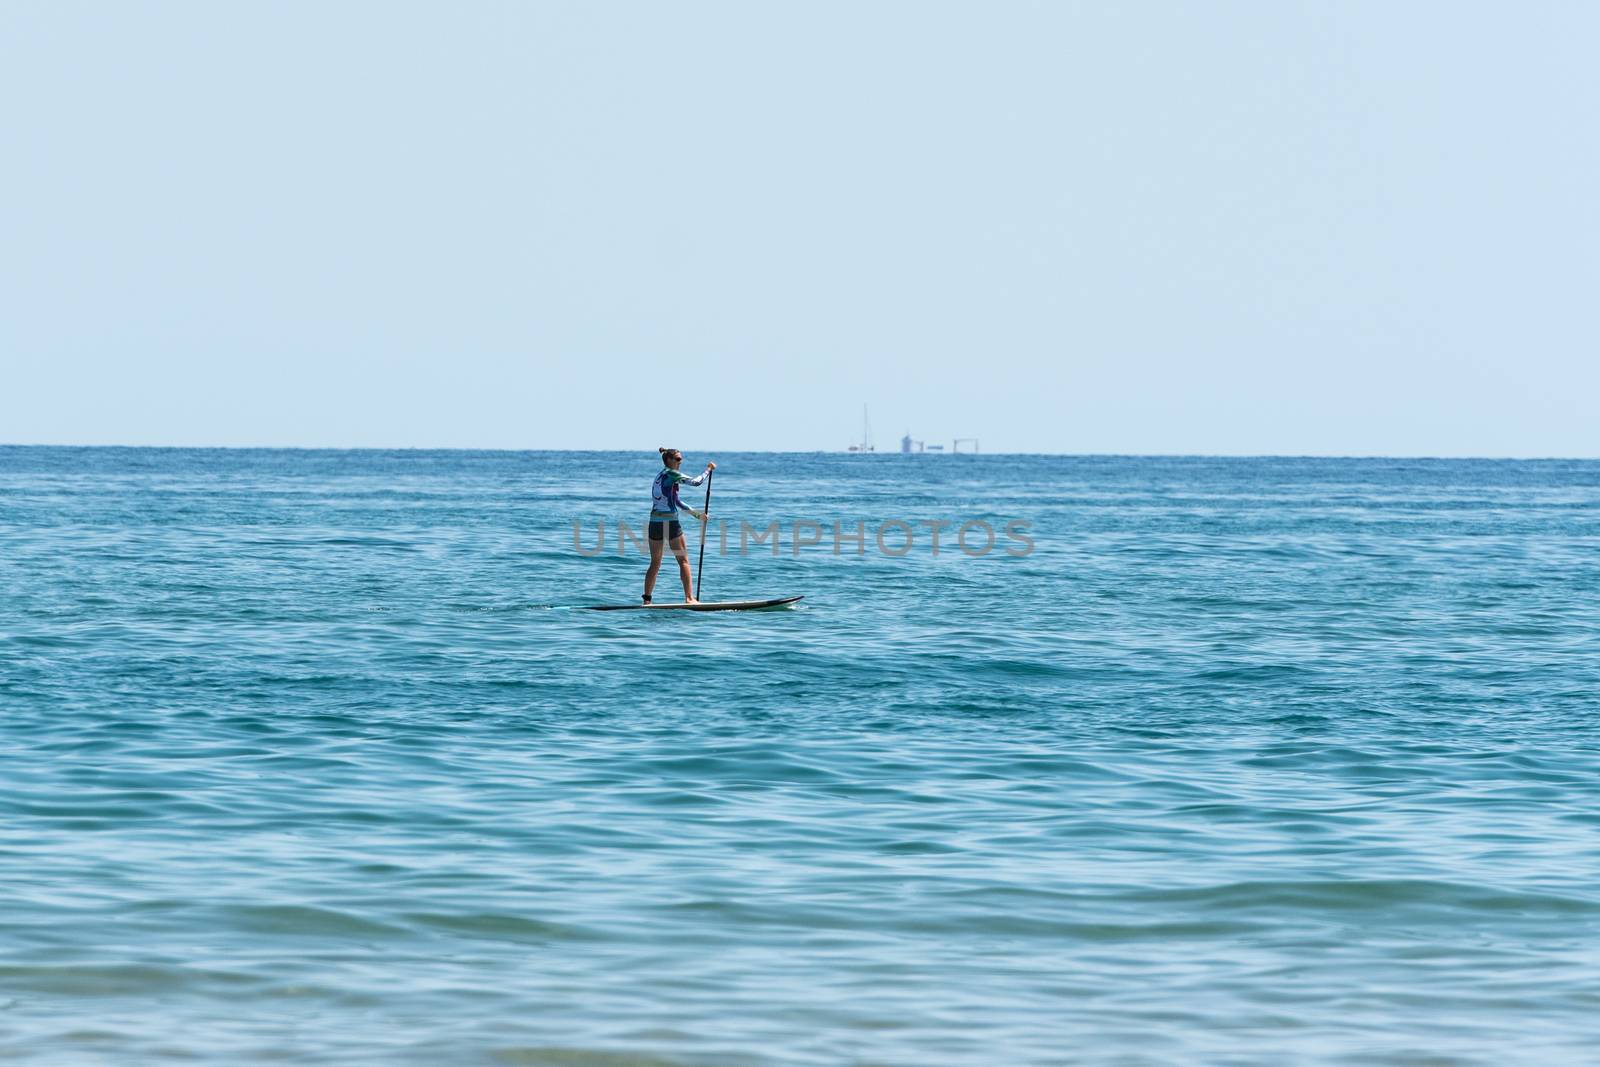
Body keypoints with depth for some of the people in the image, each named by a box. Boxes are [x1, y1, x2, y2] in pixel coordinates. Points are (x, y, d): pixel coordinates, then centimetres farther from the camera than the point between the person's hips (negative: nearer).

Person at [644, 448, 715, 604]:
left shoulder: (660, 477, 19)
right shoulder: (671, 474, -7)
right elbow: (696, 482, -11)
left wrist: (696, 514, 26)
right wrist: (708, 469, 5)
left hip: (654, 523, 8)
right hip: (670, 522, -8)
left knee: (655, 563, 12)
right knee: (683, 561, -1)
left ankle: (647, 600, 9)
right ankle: (689, 598, -5)